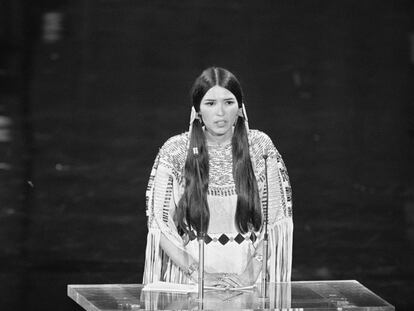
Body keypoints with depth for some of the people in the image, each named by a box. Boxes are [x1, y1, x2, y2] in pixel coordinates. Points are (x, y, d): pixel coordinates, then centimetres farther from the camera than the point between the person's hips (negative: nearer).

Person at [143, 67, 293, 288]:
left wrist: (251, 271, -8)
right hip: (189, 277, -1)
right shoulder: (175, 151, 0)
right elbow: (159, 222, -1)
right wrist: (198, 274, -11)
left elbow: (277, 219, 4)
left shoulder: (259, 147, 3)